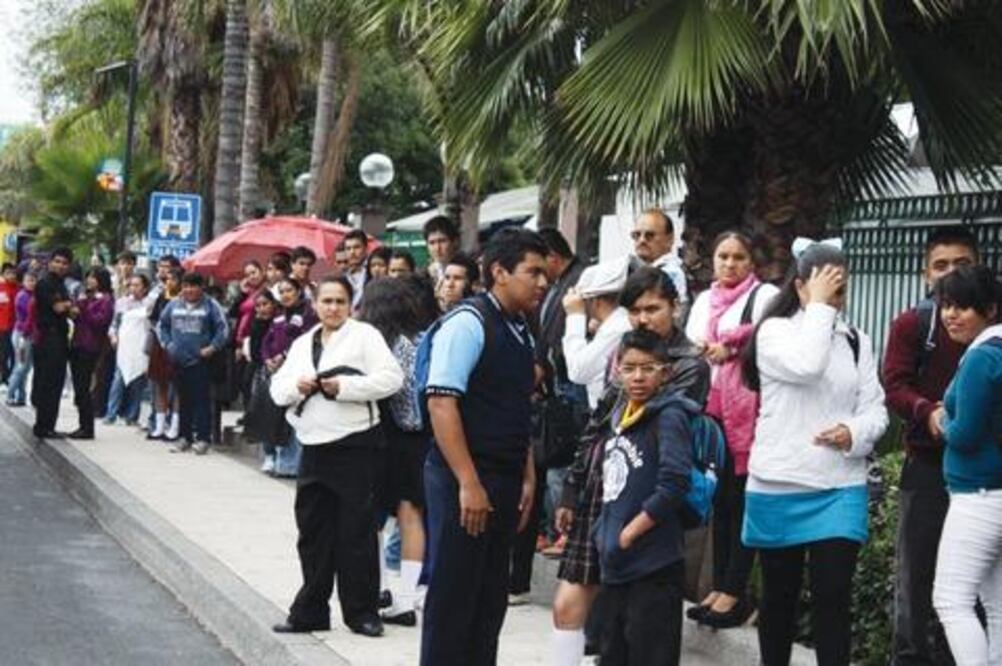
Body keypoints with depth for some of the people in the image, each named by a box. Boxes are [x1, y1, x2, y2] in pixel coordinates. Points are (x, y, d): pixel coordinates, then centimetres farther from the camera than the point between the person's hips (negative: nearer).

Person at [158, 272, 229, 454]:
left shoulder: (210, 305, -4)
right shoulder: (174, 305, 9)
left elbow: (223, 328, -5)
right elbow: (163, 325, 20)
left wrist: (212, 347, -10)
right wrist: (167, 343, 9)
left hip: (200, 360, -5)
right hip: (178, 360, 5)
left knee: (201, 399, -6)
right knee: (184, 399, 11)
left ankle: (202, 438, -2)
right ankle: (185, 437, 18)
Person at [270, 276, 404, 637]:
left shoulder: (365, 335, -2)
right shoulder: (302, 344, 17)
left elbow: (391, 378, -12)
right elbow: (277, 388, 17)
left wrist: (345, 387, -17)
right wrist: (295, 386, -5)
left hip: (354, 445, -6)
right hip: (314, 446, 6)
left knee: (357, 532, -2)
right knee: (313, 532, 11)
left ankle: (362, 612, 7)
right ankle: (310, 611, 19)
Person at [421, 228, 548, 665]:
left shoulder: (522, 334, 13)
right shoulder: (468, 323, -12)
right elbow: (441, 403, -19)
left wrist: (527, 479, 13)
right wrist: (469, 484, -21)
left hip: (505, 484, 8)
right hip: (463, 482, -8)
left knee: (491, 598, 12)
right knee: (452, 597, -1)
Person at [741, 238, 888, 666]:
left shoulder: (857, 341, 10)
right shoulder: (774, 331, -3)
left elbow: (875, 407, 6)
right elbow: (806, 365, -23)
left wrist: (855, 433, -16)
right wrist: (818, 307, -13)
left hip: (841, 487, 2)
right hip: (778, 487, -2)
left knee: (833, 595, -7)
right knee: (779, 593, 11)